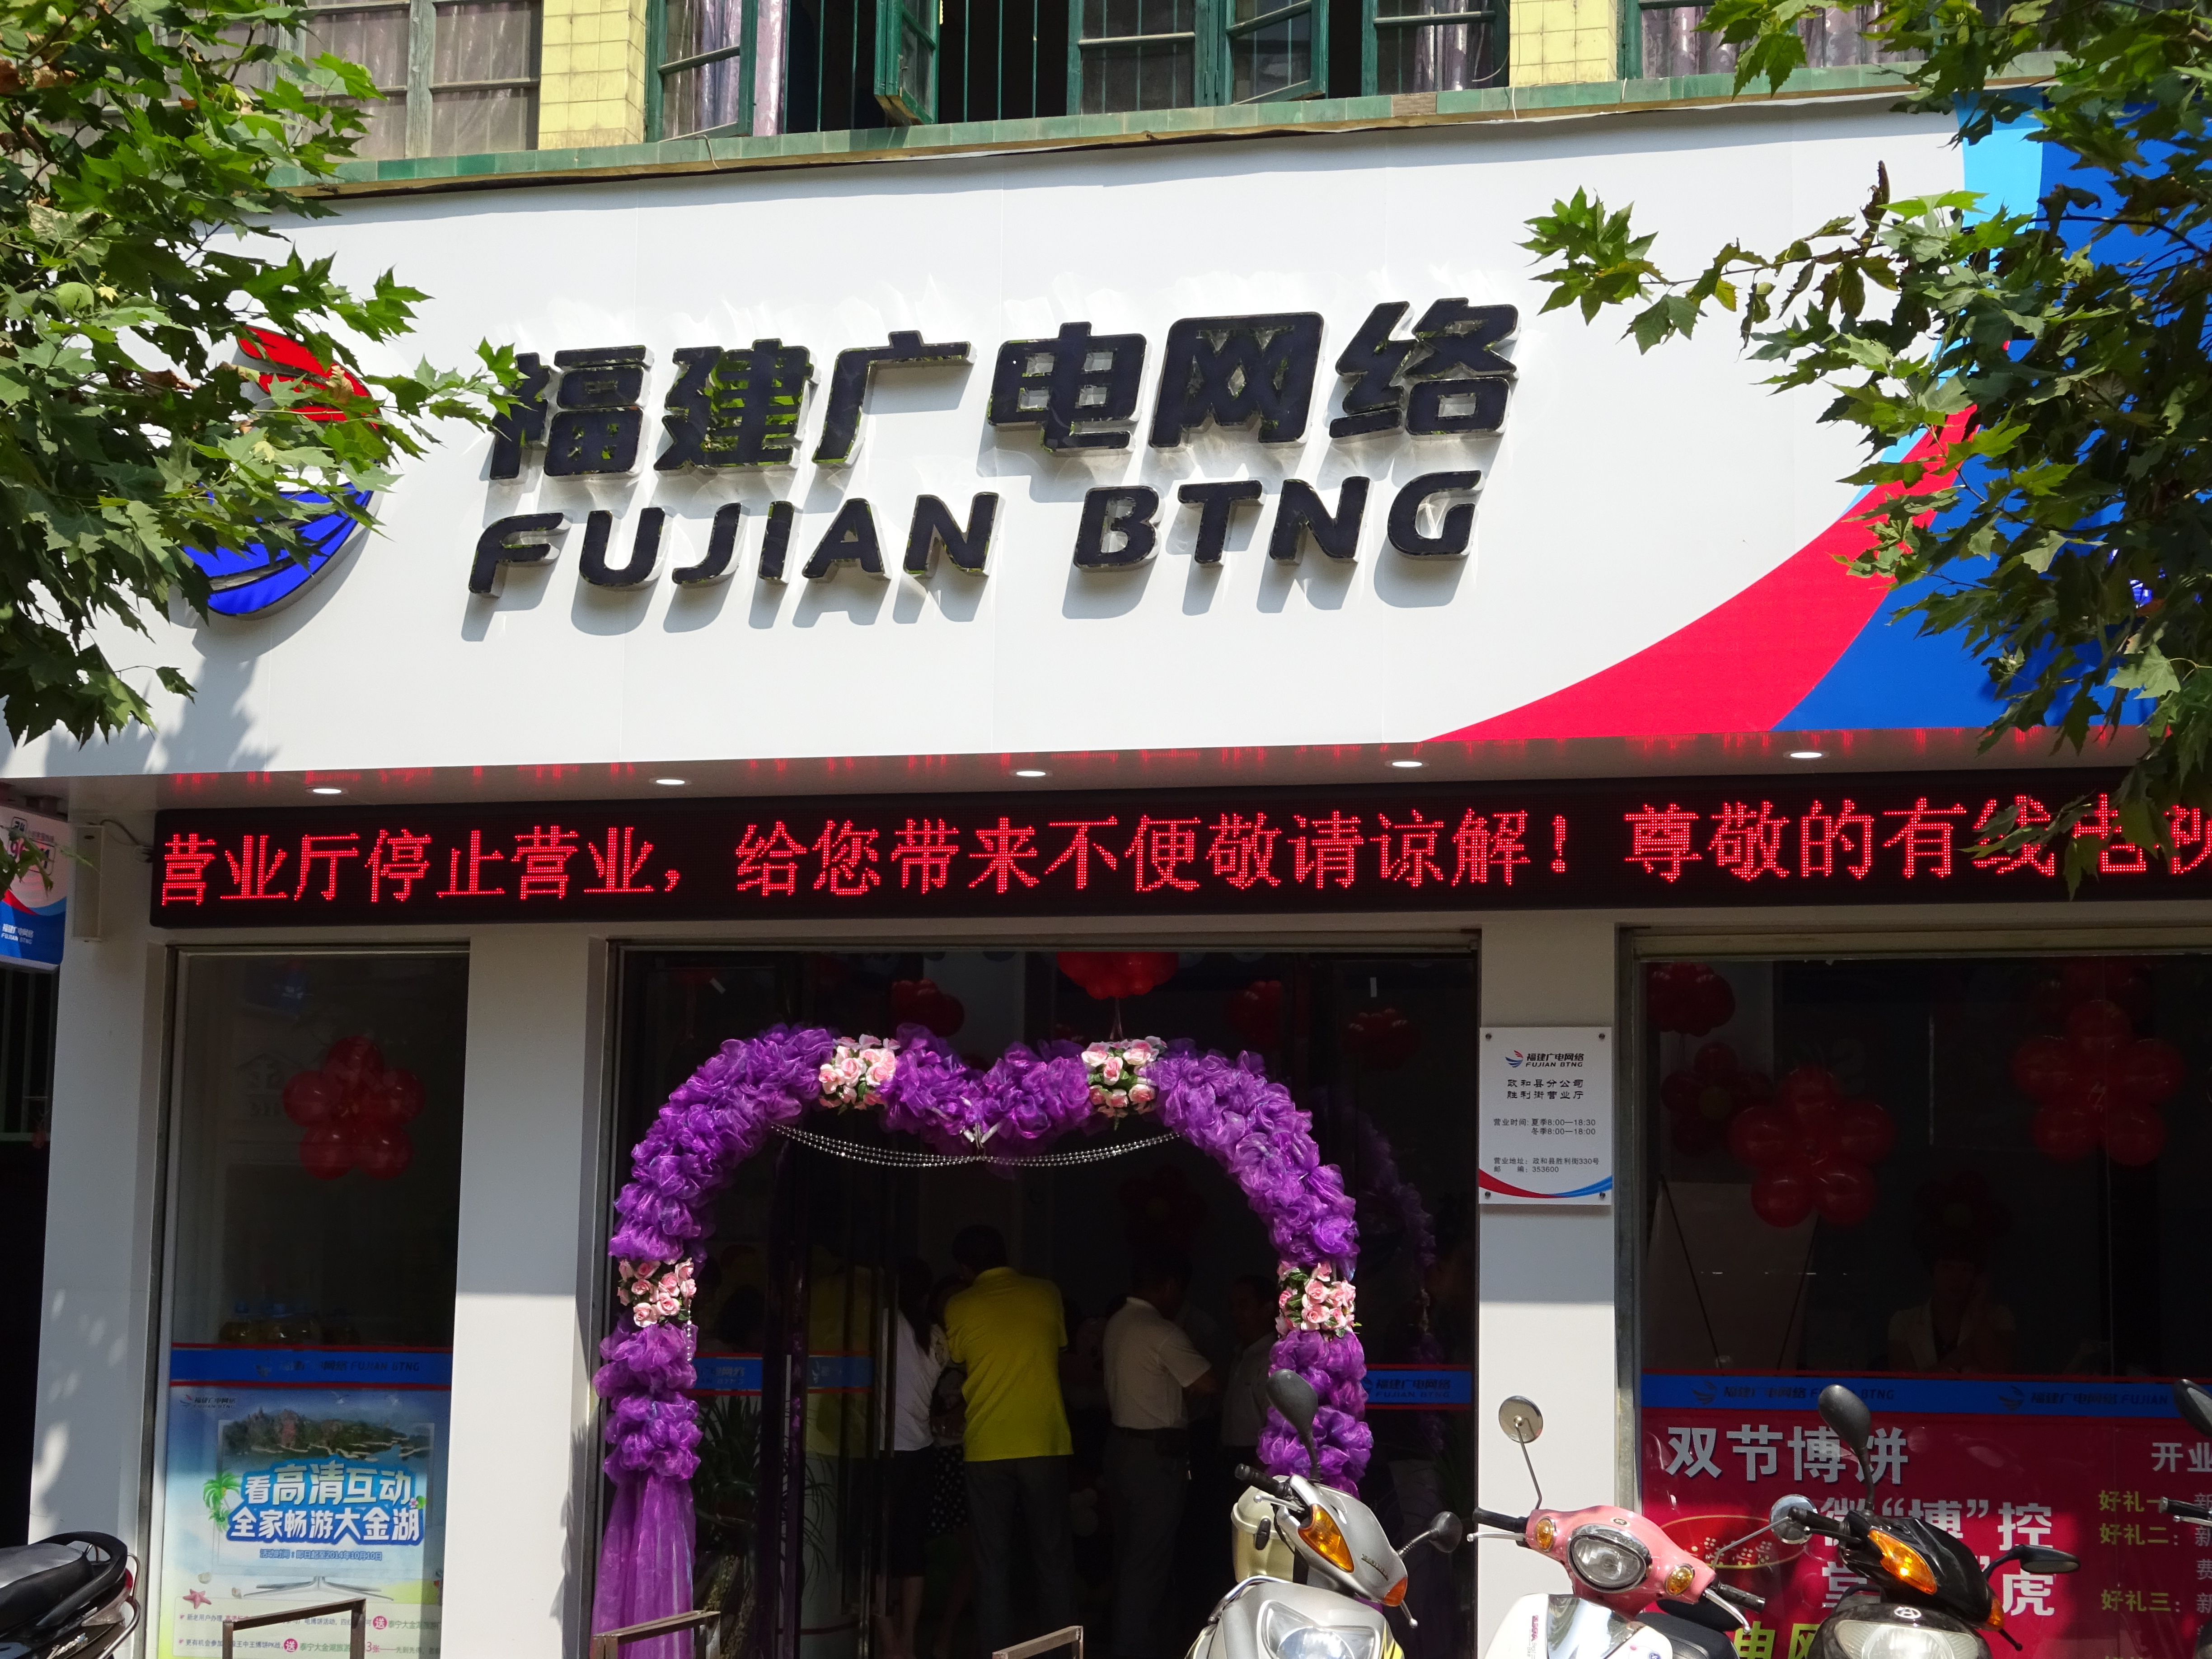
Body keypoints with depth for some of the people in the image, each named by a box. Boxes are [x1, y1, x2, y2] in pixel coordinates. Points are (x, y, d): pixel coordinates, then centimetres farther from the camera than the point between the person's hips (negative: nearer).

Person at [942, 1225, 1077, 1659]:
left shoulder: (959, 1308, -1)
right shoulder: (1046, 1294, 3)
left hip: (987, 1447, -1)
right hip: (1045, 1443, 1)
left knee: (994, 1559, 4)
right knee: (1053, 1555, 8)